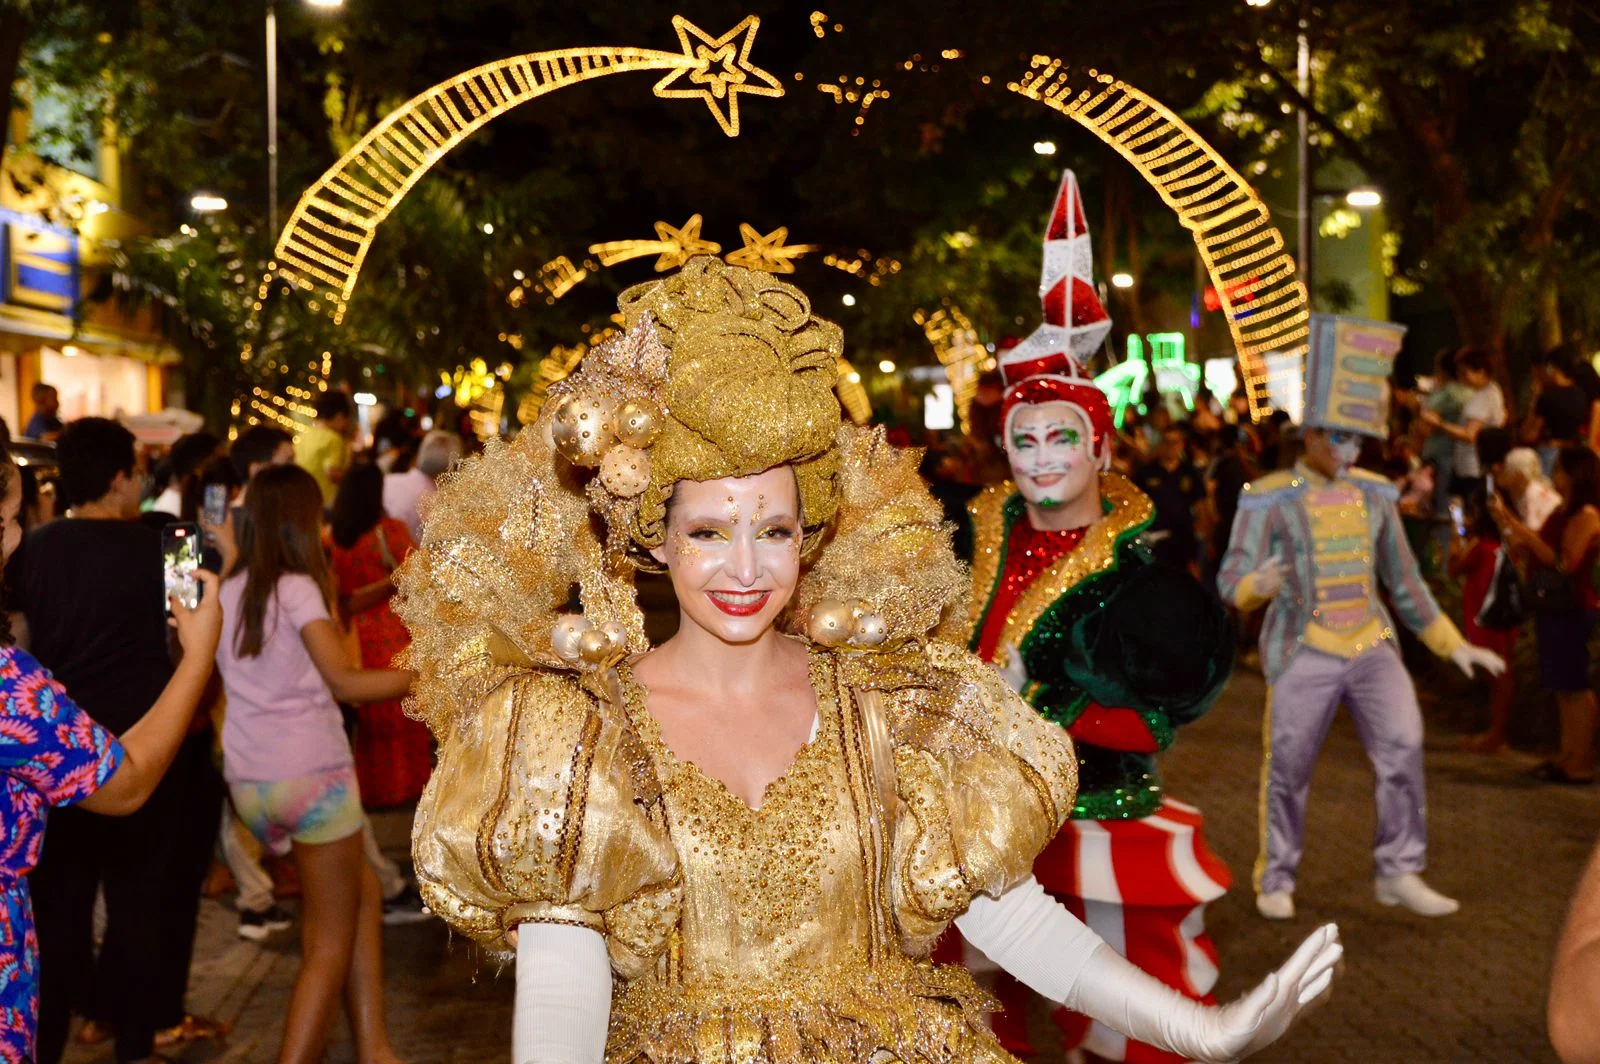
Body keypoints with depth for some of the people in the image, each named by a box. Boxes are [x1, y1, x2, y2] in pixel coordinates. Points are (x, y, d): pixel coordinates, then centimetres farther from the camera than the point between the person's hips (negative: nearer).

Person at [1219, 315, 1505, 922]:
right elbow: (1231, 581, -13)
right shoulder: (1269, 498, -7)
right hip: (1304, 655, -3)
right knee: (1287, 771, 5)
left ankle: (1399, 875, 6)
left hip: (1372, 647, 3)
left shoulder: (1374, 493, 6)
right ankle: (1276, 882, 24)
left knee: (1404, 751, -10)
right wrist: (1258, 584, -37)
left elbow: (1404, 581, 14)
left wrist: (1454, 644, 13)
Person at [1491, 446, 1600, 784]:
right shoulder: (1564, 511, 14)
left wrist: (1524, 532, -22)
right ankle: (1568, 757, 17)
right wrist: (1513, 530, 5)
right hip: (1552, 607, 9)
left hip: (1571, 610, -9)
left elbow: (1565, 562, -21)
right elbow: (1541, 552, 13)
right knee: (1564, 687, 11)